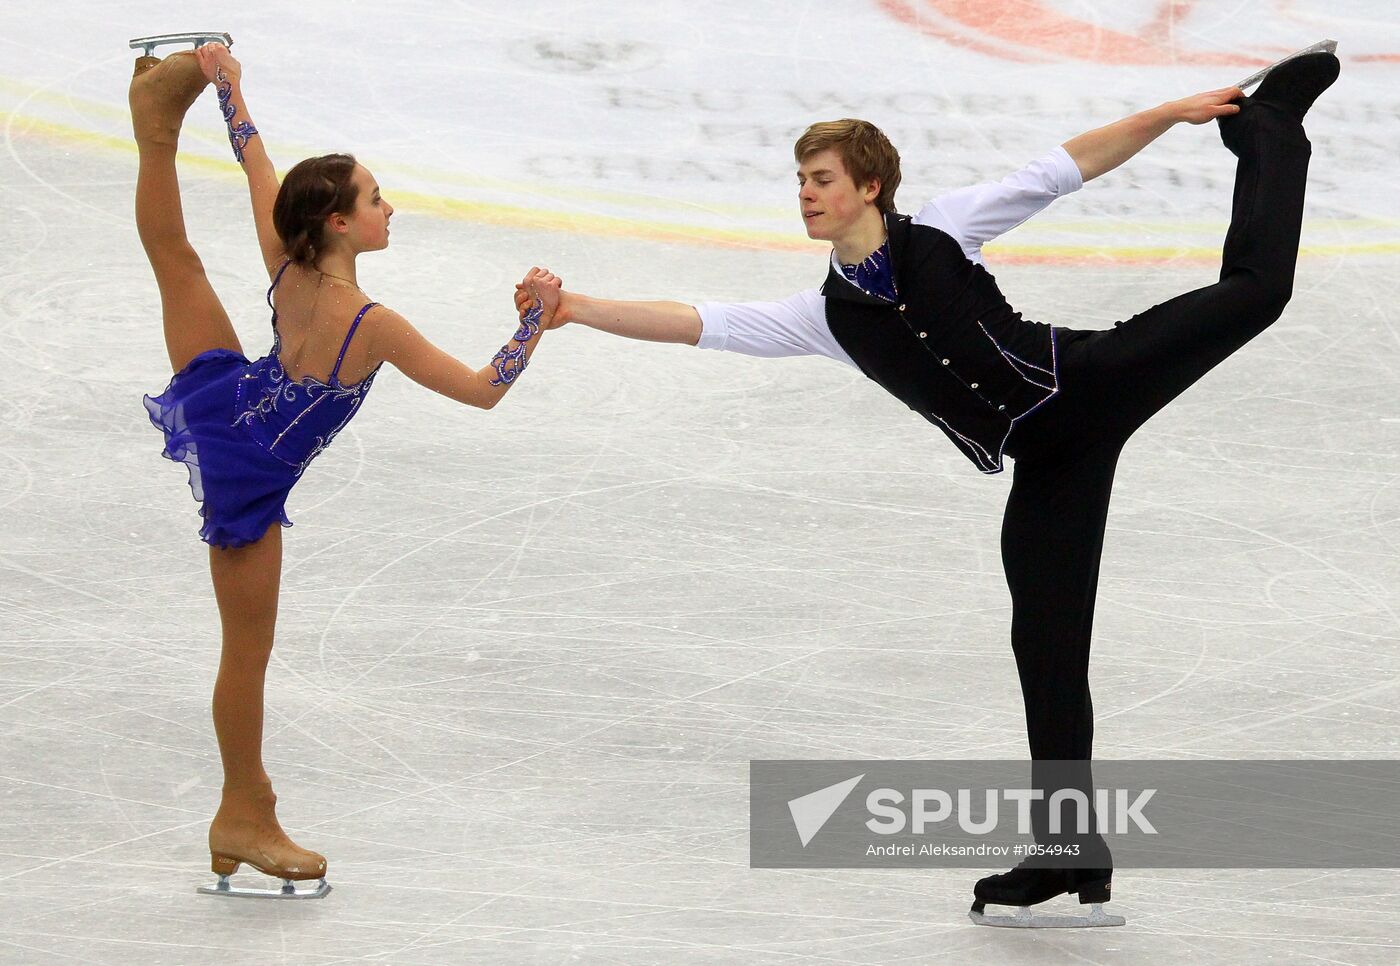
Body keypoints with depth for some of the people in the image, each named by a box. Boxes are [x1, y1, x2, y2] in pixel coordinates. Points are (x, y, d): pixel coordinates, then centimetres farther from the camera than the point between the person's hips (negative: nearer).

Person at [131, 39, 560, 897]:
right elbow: (484, 391, -27)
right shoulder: (373, 325, -34)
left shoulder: (287, 272, -17)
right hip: (248, 479, -5)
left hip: (221, 395, 5)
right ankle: (244, 820, 20)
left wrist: (229, 87, 16)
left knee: (173, 250, 20)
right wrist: (537, 320, -16)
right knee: (249, 648, 8)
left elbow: (259, 167, 1)